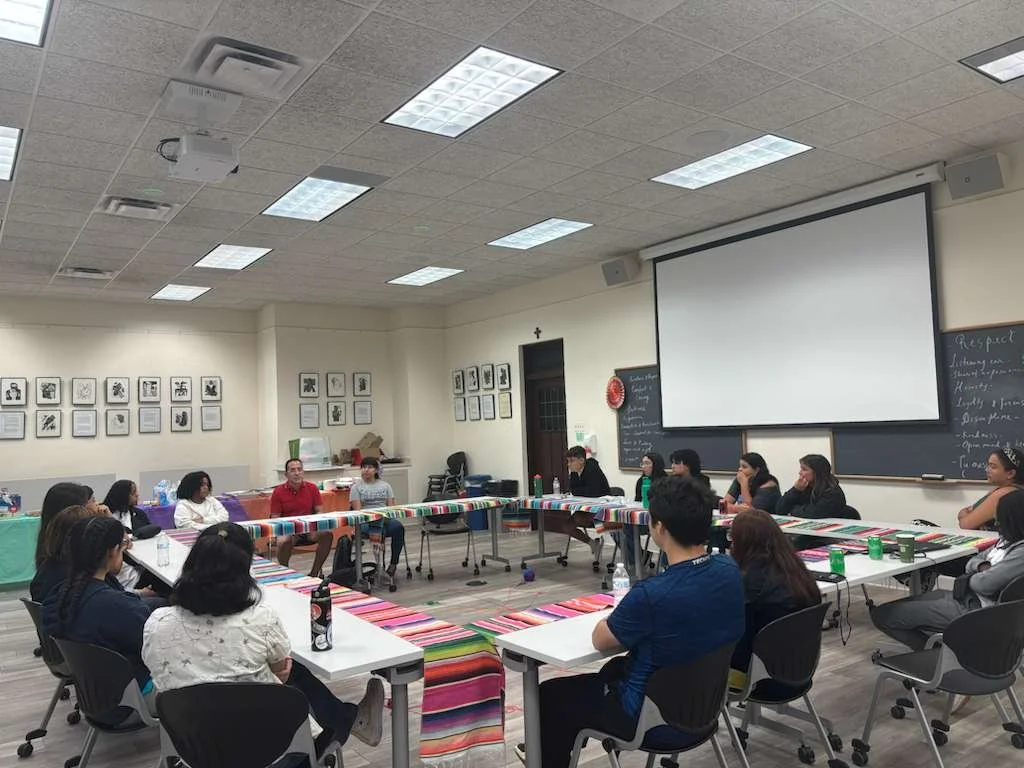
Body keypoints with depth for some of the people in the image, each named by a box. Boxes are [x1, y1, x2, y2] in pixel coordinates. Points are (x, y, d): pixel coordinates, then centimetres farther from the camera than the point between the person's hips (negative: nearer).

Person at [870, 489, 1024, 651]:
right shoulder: (1007, 540, 10)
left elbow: (985, 584, -25)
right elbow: (973, 560, 17)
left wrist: (968, 579, -2)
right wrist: (983, 567, -6)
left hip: (972, 610, -11)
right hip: (965, 597, 11)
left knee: (881, 614, -10)